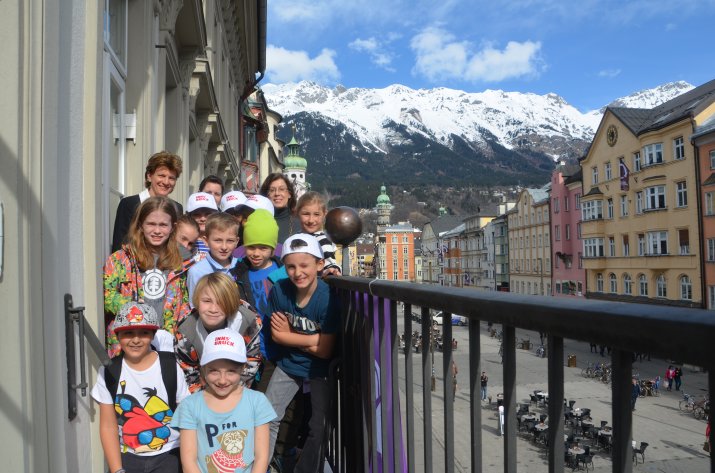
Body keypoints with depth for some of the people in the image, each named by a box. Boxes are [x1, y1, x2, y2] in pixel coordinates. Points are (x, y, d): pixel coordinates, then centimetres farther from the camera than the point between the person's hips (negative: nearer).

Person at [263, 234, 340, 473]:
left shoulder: (328, 298, -26)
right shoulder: (279, 291, -17)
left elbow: (324, 350, -21)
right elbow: (276, 335, -7)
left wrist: (290, 335, -15)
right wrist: (309, 340, -18)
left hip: (319, 370, -2)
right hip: (288, 364, 3)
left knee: (318, 428, 6)